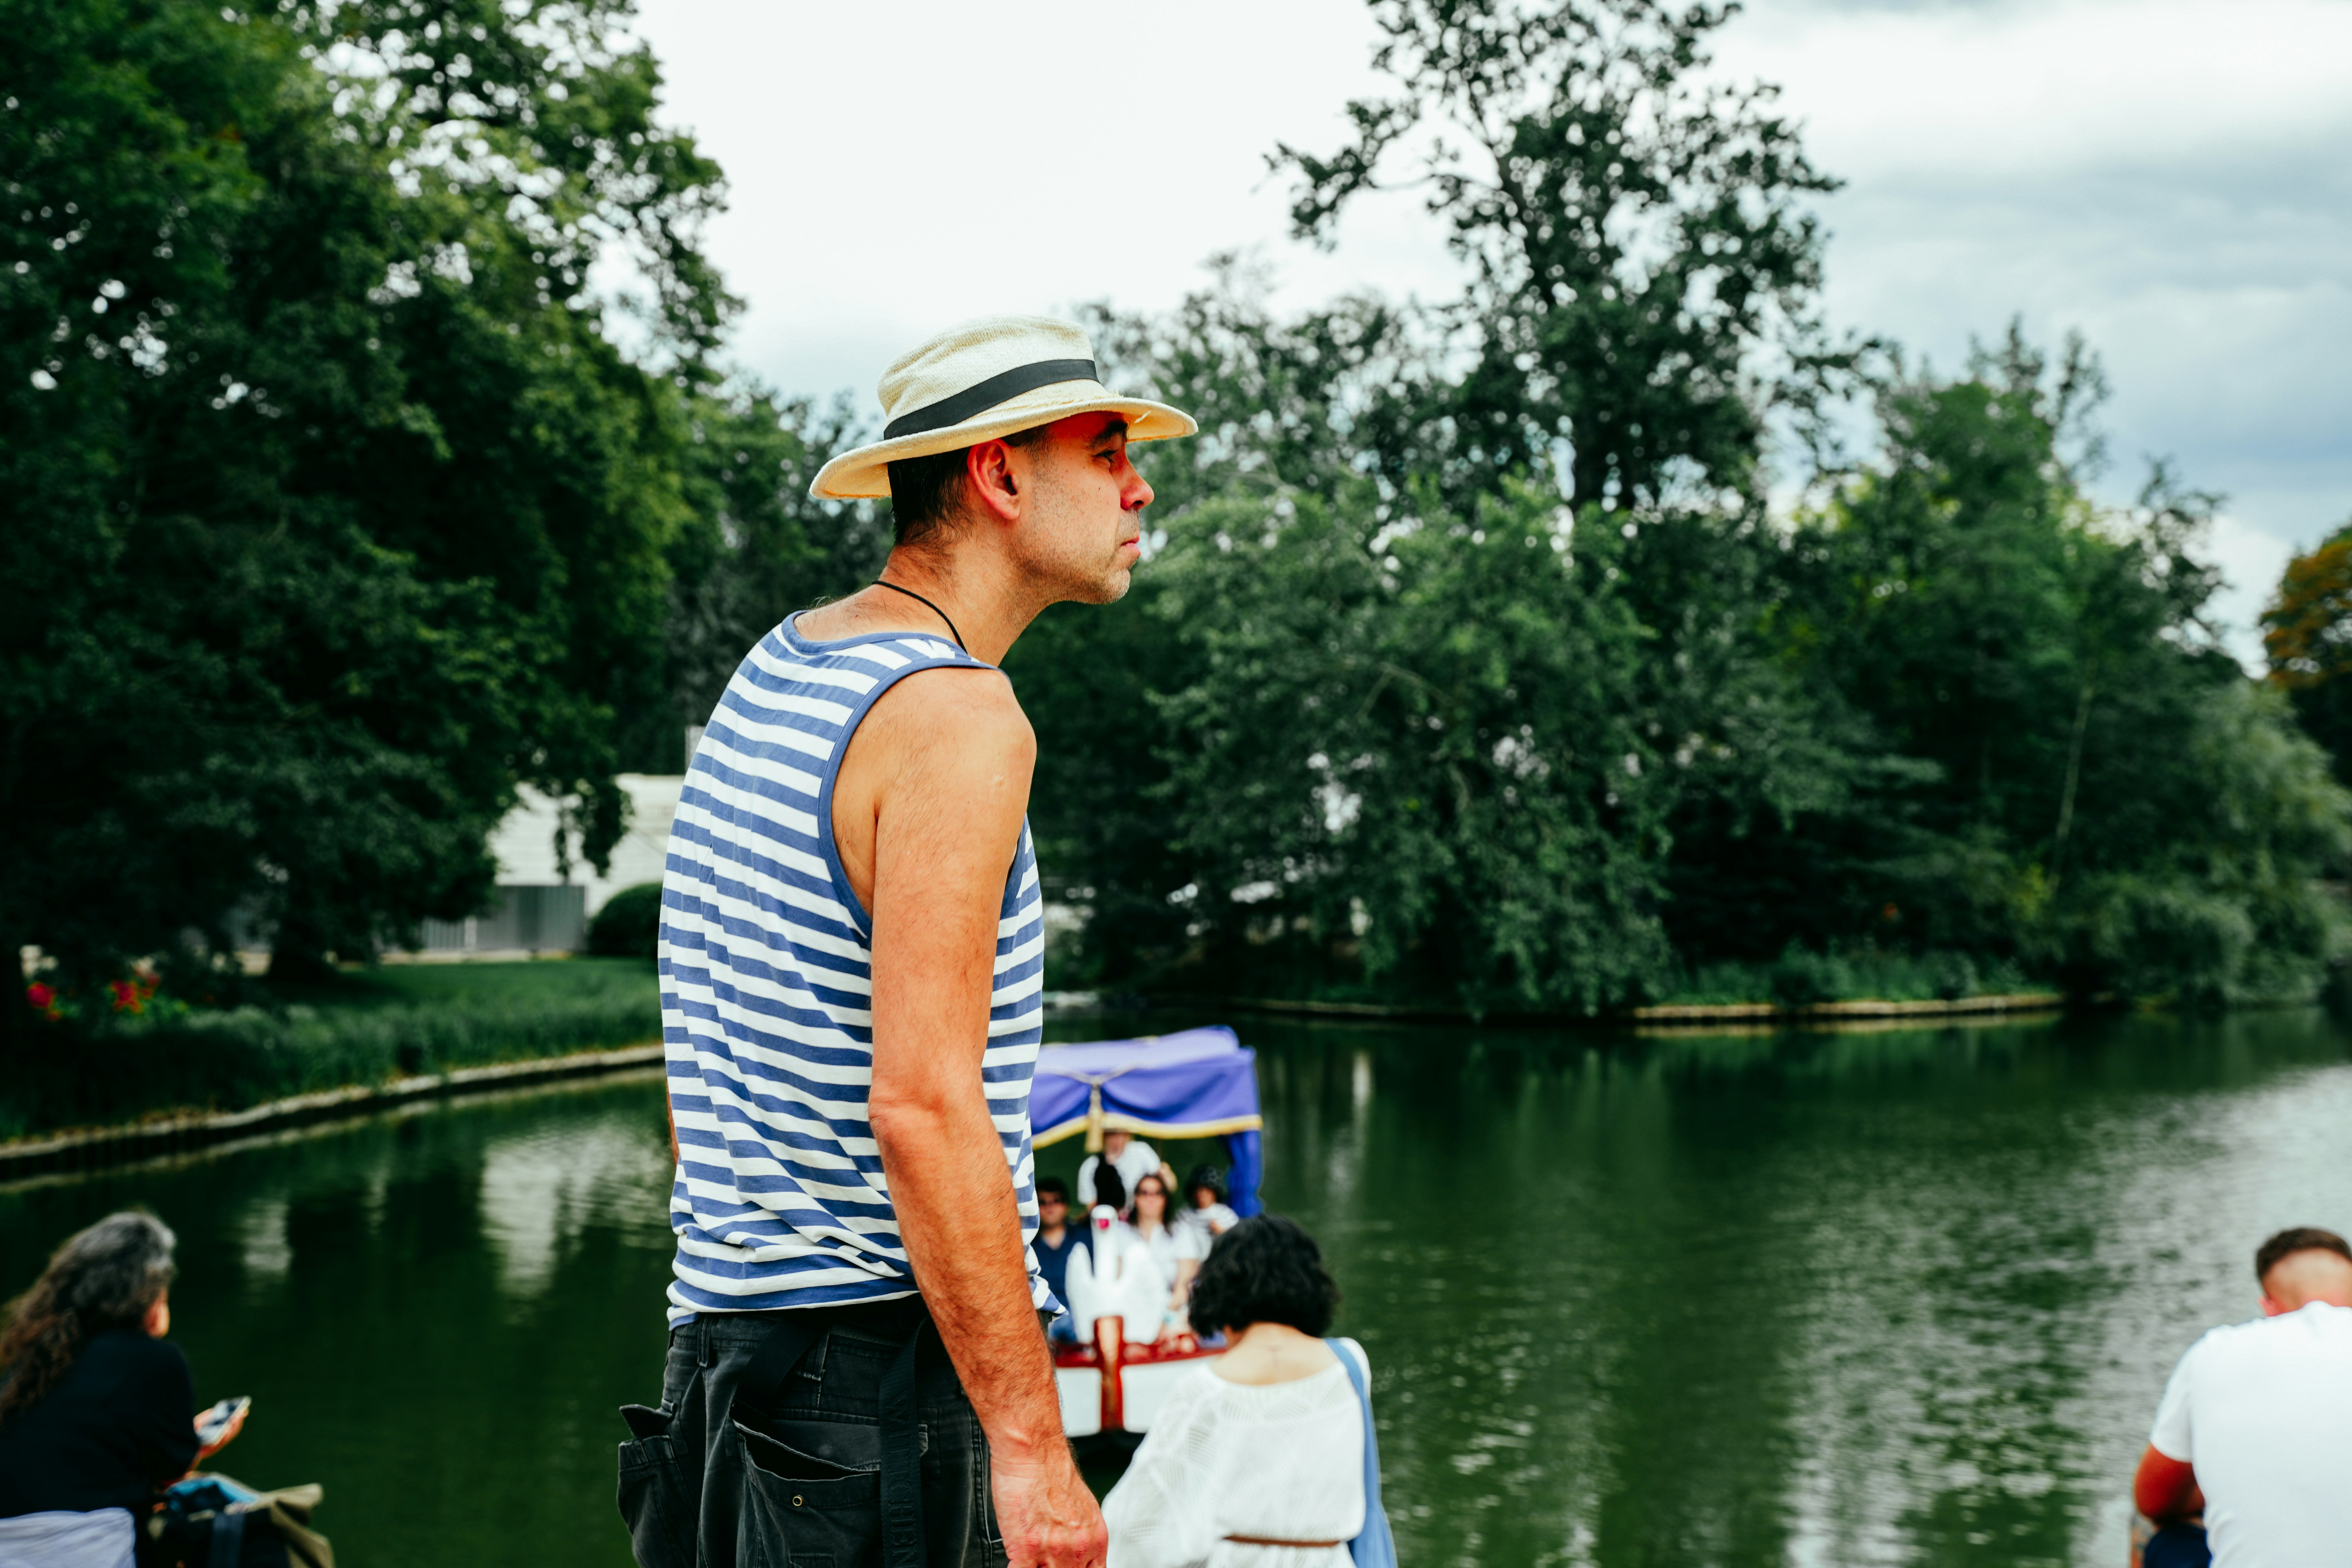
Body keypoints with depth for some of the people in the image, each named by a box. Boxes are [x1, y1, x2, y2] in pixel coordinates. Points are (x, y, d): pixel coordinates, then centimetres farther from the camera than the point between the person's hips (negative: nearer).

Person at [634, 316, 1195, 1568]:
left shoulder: (769, 674, 15)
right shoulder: (957, 716, -14)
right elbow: (923, 1106, -23)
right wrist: (1030, 1444, -20)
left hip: (724, 1353, 9)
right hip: (883, 1368, -9)